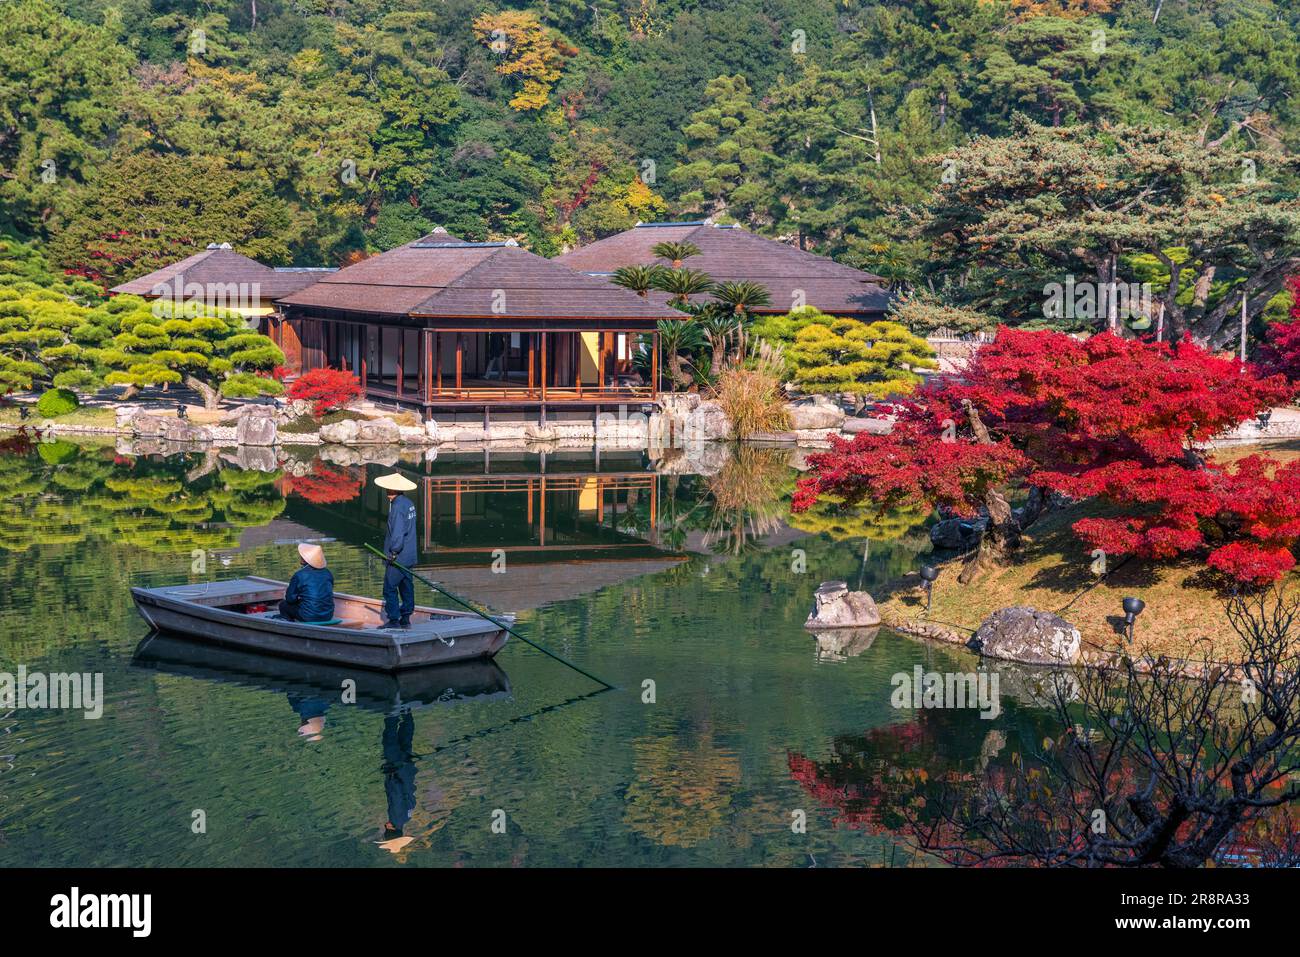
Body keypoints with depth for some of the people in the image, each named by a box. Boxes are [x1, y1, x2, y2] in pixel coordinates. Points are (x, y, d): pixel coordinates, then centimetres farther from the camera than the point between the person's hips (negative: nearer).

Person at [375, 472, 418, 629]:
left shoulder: (397, 507, -19)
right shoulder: (409, 503, 11)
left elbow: (397, 532, -23)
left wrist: (394, 551, -15)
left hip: (398, 557, -9)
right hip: (409, 555, 10)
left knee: (390, 588, -4)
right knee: (406, 587, 12)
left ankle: (394, 620, -3)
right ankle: (405, 619, 17)